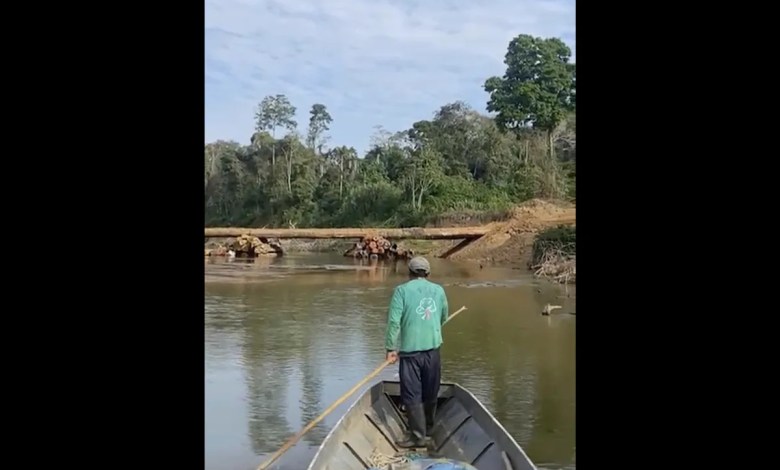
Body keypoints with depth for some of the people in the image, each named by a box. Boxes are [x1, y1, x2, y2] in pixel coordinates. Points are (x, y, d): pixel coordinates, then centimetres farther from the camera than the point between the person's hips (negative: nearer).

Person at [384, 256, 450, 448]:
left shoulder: (402, 290, -4)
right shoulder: (438, 290, 8)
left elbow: (394, 321, -11)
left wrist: (391, 347, -6)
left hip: (410, 350, -4)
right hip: (433, 348, 4)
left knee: (412, 394, 1)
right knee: (430, 392, 16)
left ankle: (418, 435, 1)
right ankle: (428, 428, 31)